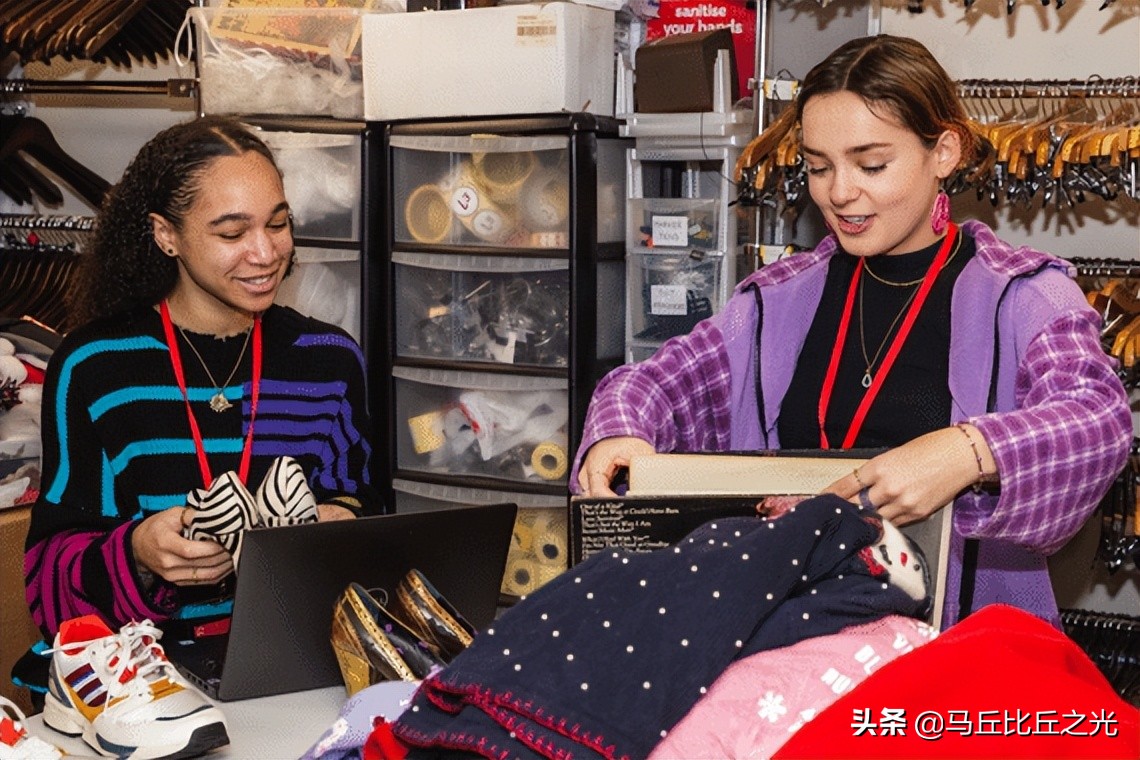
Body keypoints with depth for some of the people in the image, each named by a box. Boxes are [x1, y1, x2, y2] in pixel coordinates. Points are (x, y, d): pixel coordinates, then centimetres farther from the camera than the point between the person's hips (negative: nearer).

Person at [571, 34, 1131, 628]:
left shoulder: (1024, 295, 0)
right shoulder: (779, 296, 15)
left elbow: (1100, 420, -16)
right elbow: (659, 381, 11)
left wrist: (972, 452, -37)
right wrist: (617, 434, -14)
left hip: (967, 636, -3)